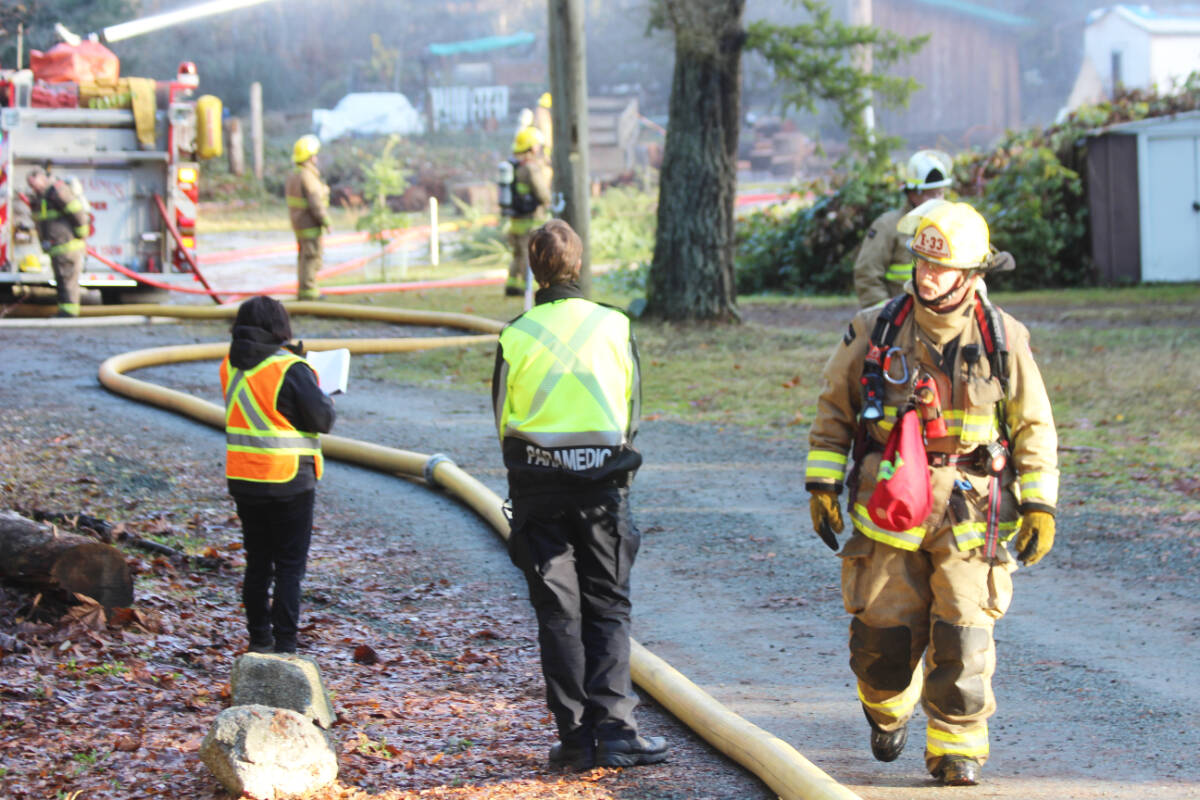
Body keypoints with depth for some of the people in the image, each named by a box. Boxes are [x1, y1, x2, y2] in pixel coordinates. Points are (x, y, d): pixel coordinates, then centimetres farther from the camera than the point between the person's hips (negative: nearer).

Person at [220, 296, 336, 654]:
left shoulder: (230, 367, 2)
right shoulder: (290, 369, -17)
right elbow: (323, 419, -16)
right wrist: (328, 401, 7)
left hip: (243, 478, 6)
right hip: (288, 480, -6)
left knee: (257, 561, 16)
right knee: (290, 564, 2)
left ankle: (259, 638, 21)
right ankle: (284, 644, 0)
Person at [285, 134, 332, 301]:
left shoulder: (292, 176, 9)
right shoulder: (307, 177, -20)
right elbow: (316, 203, -23)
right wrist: (326, 222, -15)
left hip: (298, 225, 10)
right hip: (310, 225, -10)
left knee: (304, 256, 16)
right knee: (311, 257, -4)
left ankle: (303, 289, 21)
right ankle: (308, 290, -3)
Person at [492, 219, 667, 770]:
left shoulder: (517, 337, -5)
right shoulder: (616, 327, -2)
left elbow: (504, 420, 3)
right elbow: (631, 409, 8)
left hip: (537, 483, 0)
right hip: (604, 481, 0)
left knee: (557, 610, 5)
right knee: (608, 607, 6)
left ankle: (575, 735, 4)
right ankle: (613, 730, -4)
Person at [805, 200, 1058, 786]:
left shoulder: (1003, 340, 0)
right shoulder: (874, 331, 0)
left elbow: (1034, 427, 6)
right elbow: (833, 409, 10)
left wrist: (1039, 505, 1)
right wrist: (822, 483, 4)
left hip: (971, 512, -1)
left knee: (963, 633, -9)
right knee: (883, 632, 2)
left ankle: (956, 746, 6)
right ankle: (888, 708, 35)